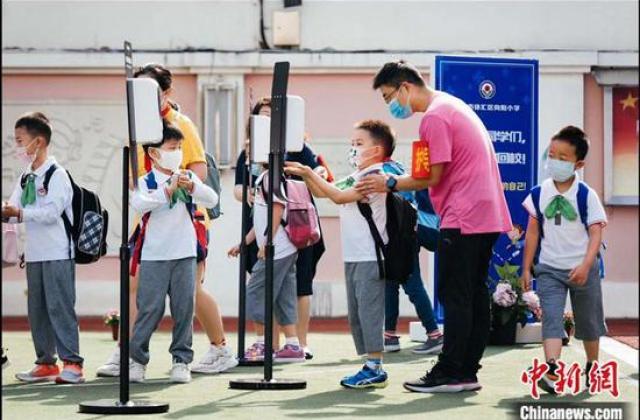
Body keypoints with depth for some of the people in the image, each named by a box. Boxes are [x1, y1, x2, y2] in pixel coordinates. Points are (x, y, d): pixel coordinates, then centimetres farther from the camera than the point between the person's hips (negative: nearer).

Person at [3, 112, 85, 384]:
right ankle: (46, 363, 17)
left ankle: (72, 363, -8)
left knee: (59, 306, -10)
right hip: (34, 253, 8)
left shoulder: (56, 174, -9)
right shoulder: (26, 178, 15)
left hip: (58, 252, -8)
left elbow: (52, 211, -20)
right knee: (37, 310, 9)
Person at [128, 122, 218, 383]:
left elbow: (212, 200, -3)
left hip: (185, 254, 3)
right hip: (154, 256, -3)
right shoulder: (146, 182, -1)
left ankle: (181, 360, 12)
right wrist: (168, 190, -25)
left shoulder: (188, 178, 8)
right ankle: (136, 359, 8)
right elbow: (138, 205, -20)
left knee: (184, 308, 3)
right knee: (149, 308, -2)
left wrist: (191, 186, -20)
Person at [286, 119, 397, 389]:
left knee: (369, 310, -10)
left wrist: (309, 173, -14)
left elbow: (339, 196, -19)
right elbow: (322, 192, 22)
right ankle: (370, 366, 16)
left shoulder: (375, 176, -12)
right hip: (353, 257, 10)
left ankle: (375, 368, -7)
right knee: (355, 314, 11)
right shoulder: (355, 178, 17)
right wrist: (306, 175, 4)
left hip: (370, 257, -10)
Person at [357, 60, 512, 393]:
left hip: (463, 220, -10)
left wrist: (390, 184, -5)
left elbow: (432, 177, -14)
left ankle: (449, 374, -4)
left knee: (454, 297, -6)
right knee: (474, 295, 9)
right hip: (488, 216, 10)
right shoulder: (454, 106, 19)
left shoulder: (434, 117, -12)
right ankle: (467, 371, 13)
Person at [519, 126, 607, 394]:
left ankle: (592, 367, 36)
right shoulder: (539, 194, -2)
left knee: (588, 321, 15)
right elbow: (533, 232, 5)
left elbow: (596, 233, -13)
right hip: (549, 268, 1)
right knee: (551, 319, -15)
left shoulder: (586, 195, -10)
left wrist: (586, 266, -27)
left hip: (582, 269, -1)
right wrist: (526, 269, 5)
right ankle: (552, 372, -27)